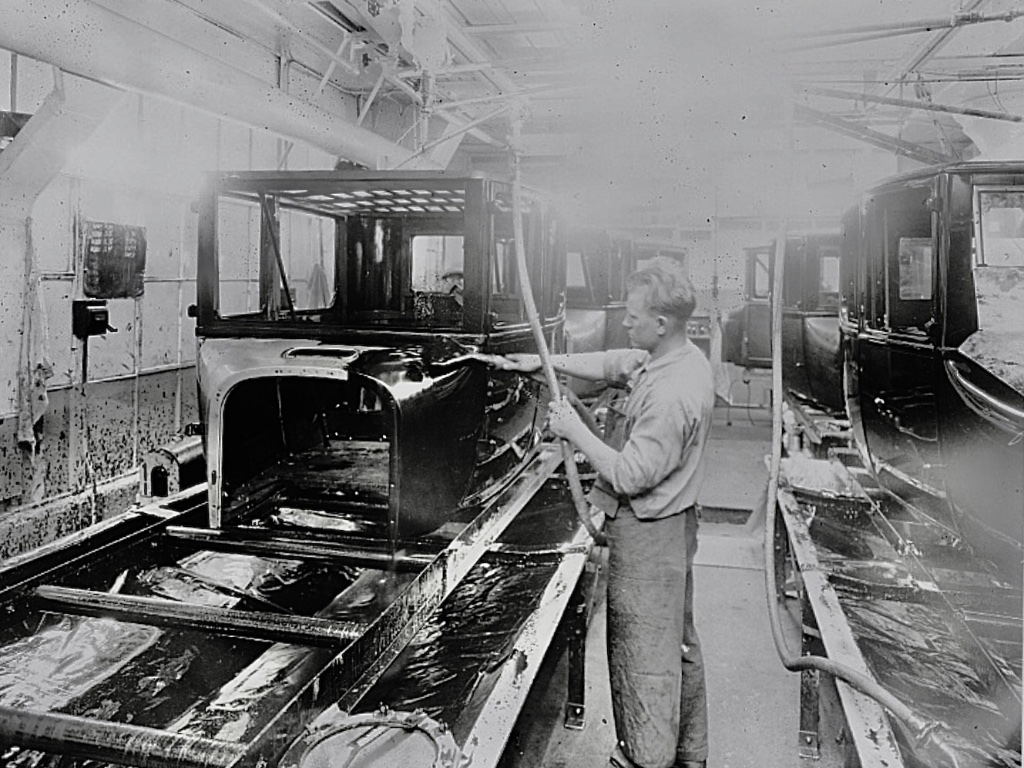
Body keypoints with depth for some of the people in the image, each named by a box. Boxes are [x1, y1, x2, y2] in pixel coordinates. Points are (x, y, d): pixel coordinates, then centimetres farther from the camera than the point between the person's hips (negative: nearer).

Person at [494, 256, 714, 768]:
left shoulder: (670, 396, -29)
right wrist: (544, 361, 9)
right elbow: (610, 364, 13)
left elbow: (630, 476, -27)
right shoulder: (685, 357, 2)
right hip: (672, 521, 10)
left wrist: (575, 432, -17)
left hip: (647, 534, -10)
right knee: (678, 642, 23)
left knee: (644, 651, 6)